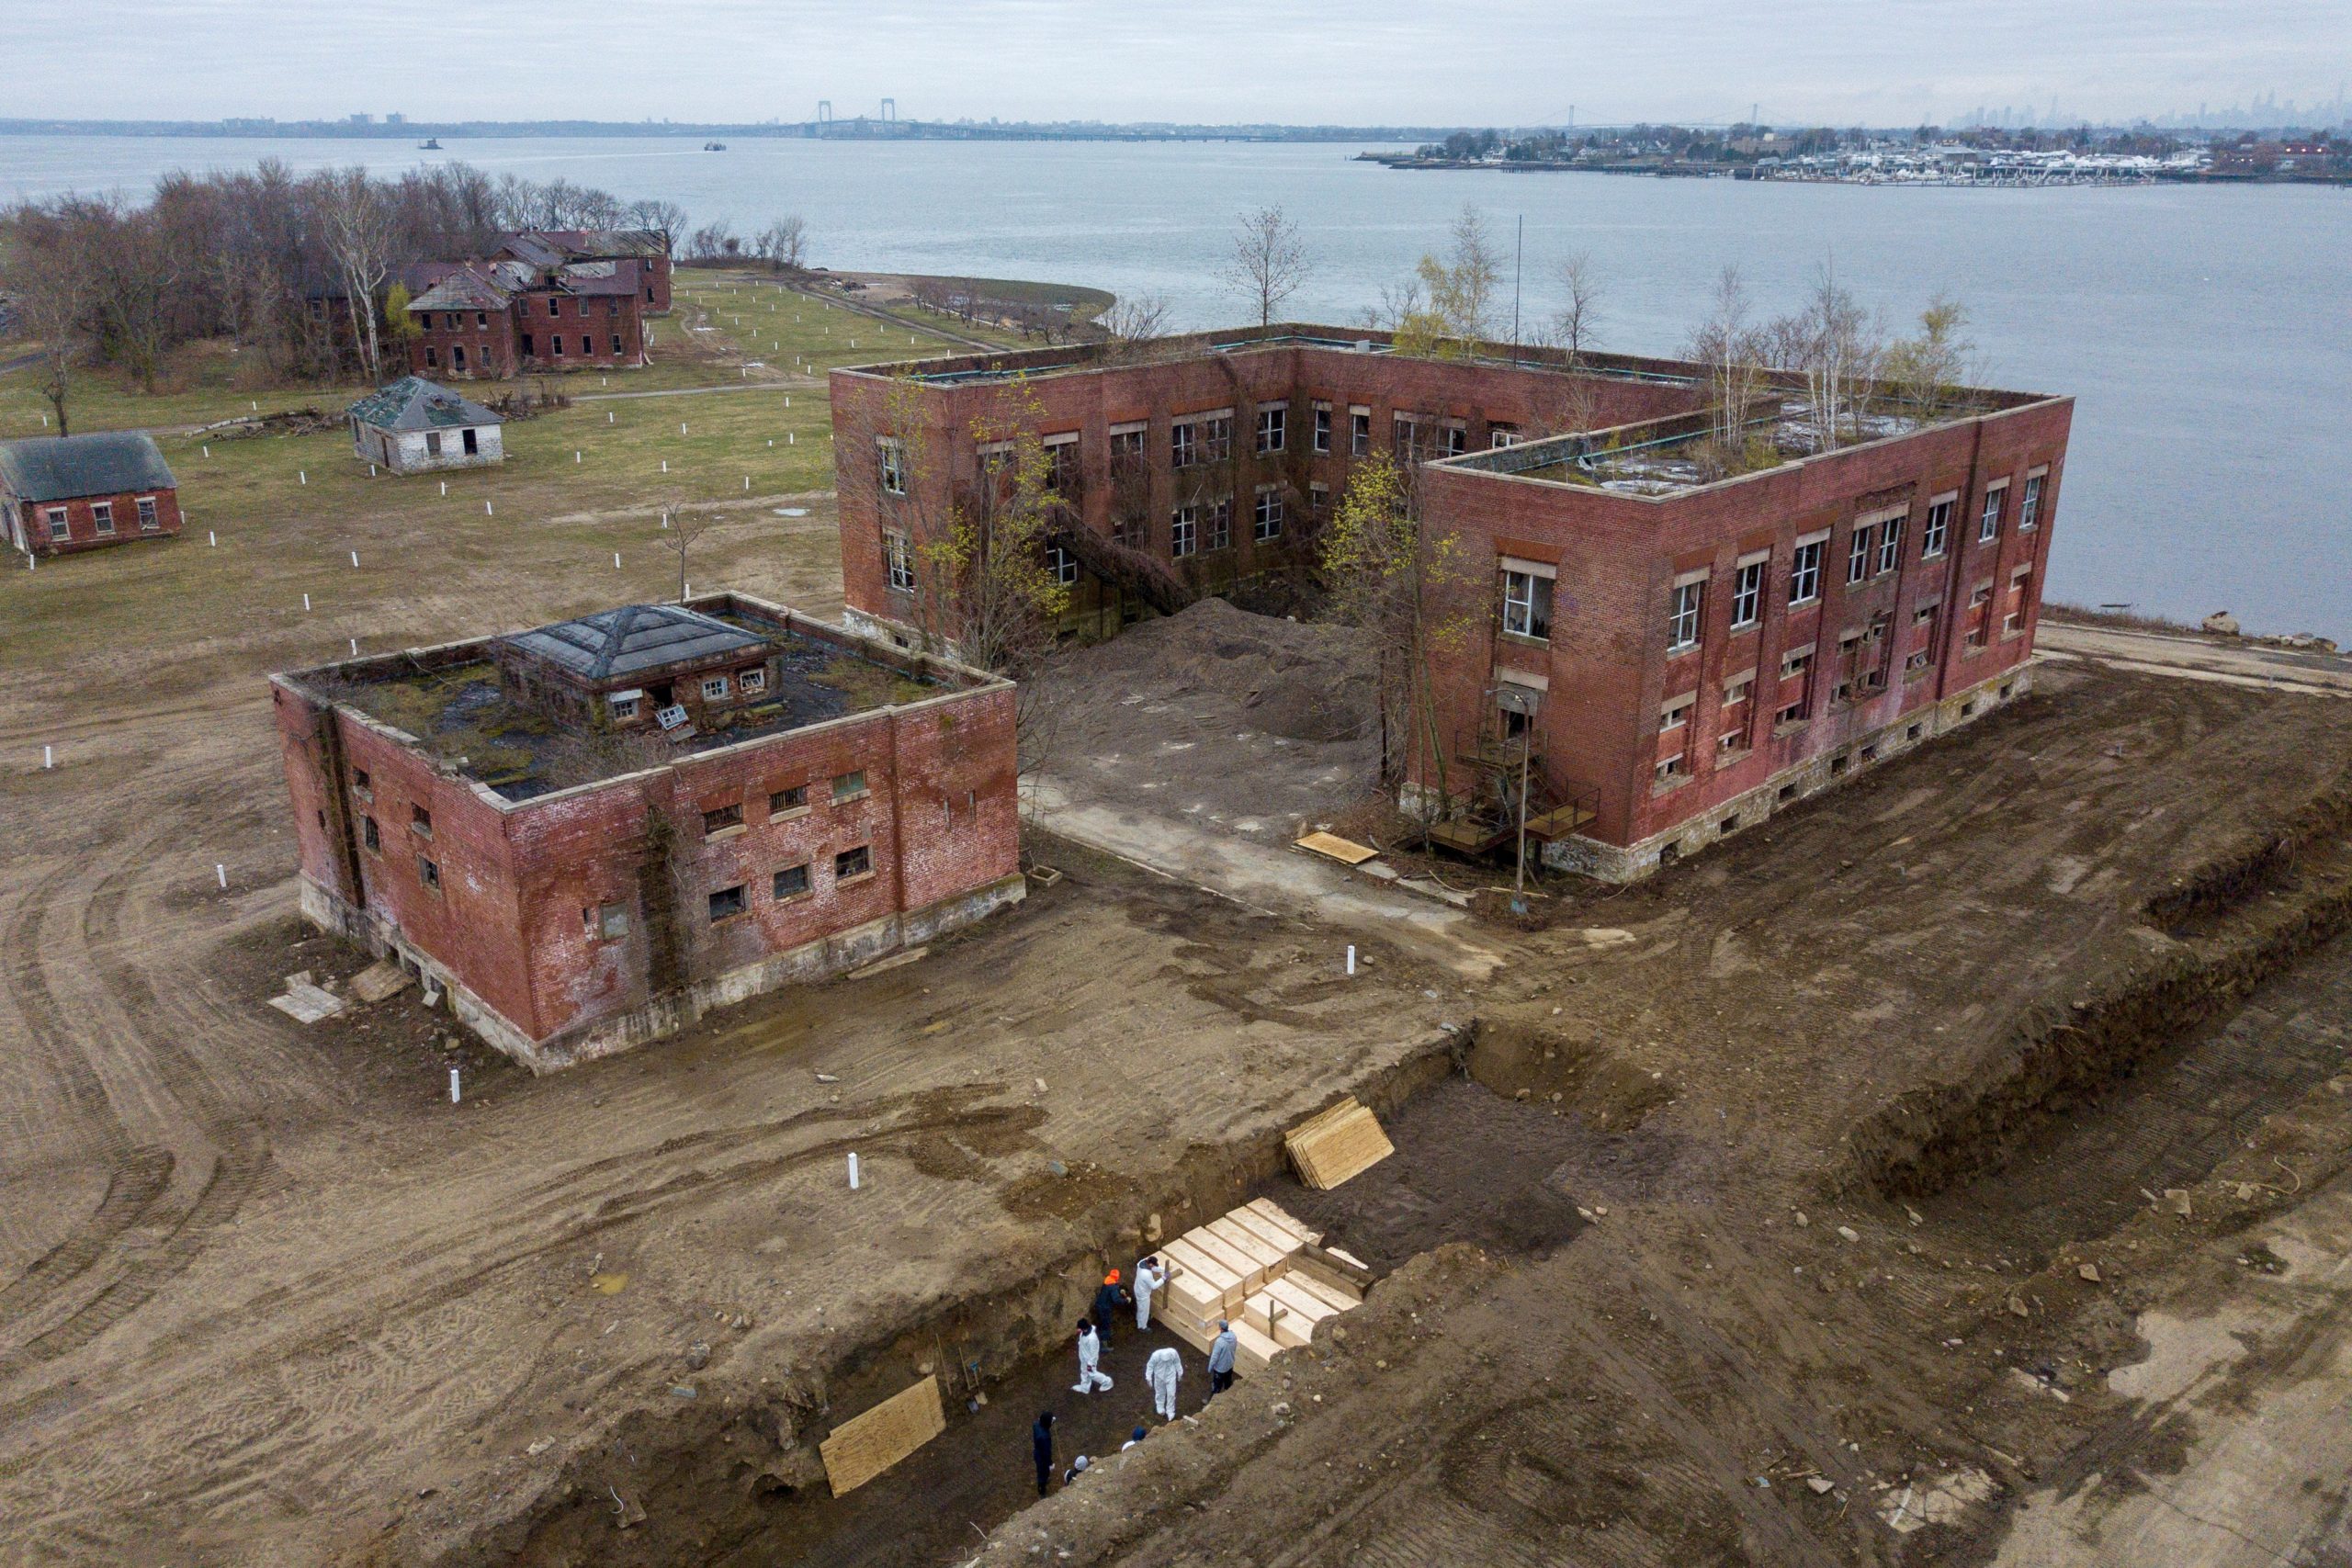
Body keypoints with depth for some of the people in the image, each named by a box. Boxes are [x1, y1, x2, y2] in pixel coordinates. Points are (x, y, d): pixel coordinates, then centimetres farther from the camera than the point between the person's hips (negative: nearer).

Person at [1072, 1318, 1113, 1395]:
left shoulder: (1092, 1338, -43)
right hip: (1084, 1357, 8)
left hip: (1090, 1359, -8)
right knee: (1084, 1372, 27)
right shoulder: (1084, 1331, -18)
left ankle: (1106, 1382, 37)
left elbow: (1094, 1352, -30)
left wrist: (1090, 1364, -20)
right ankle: (1084, 1388, 49)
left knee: (1092, 1374, 15)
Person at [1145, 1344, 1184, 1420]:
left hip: (1170, 1376, 0)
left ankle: (1170, 1414, 22)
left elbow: (1177, 1362, -6)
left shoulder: (1173, 1352, -28)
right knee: (1160, 1393, 19)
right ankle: (1161, 1410, 45)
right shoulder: (1156, 1355, -33)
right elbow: (1150, 1366, -16)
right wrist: (1149, 1378, -12)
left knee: (1171, 1394, 4)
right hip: (1159, 1376, 0)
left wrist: (1180, 1373, 6)